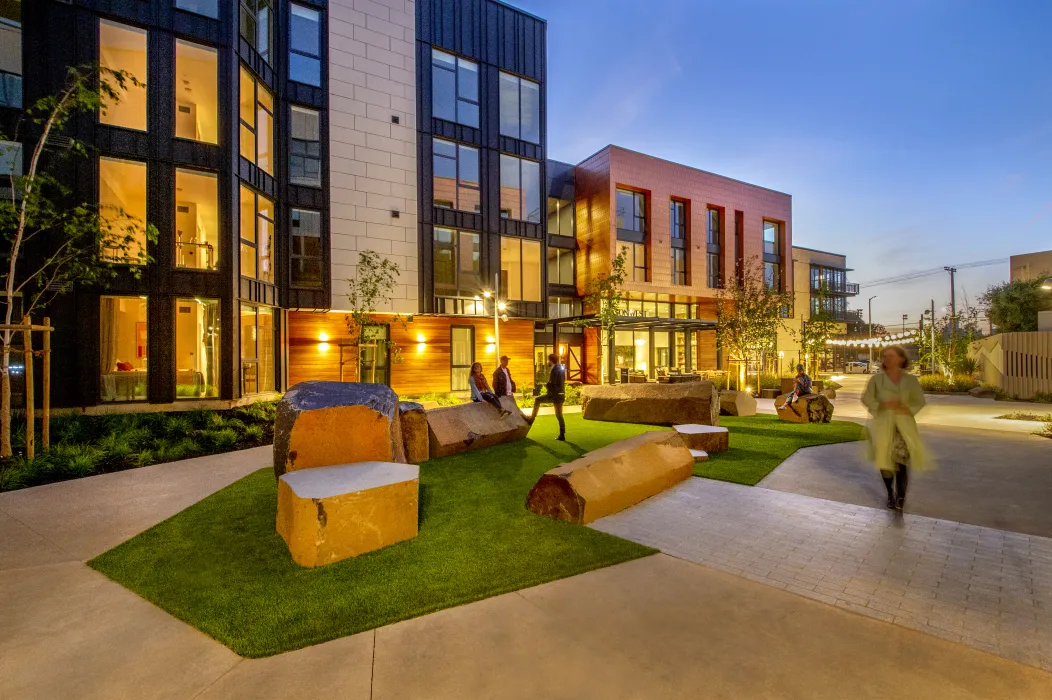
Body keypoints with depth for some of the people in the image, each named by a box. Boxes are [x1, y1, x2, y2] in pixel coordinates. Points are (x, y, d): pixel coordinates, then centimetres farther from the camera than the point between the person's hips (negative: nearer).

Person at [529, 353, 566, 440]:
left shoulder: (554, 369, -15)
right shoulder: (561, 368, 13)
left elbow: (552, 383, -22)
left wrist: (546, 386, -2)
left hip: (554, 395, -9)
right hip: (561, 395, 9)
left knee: (537, 400, 8)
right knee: (559, 415, 11)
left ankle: (532, 419, 12)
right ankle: (562, 436, 11)